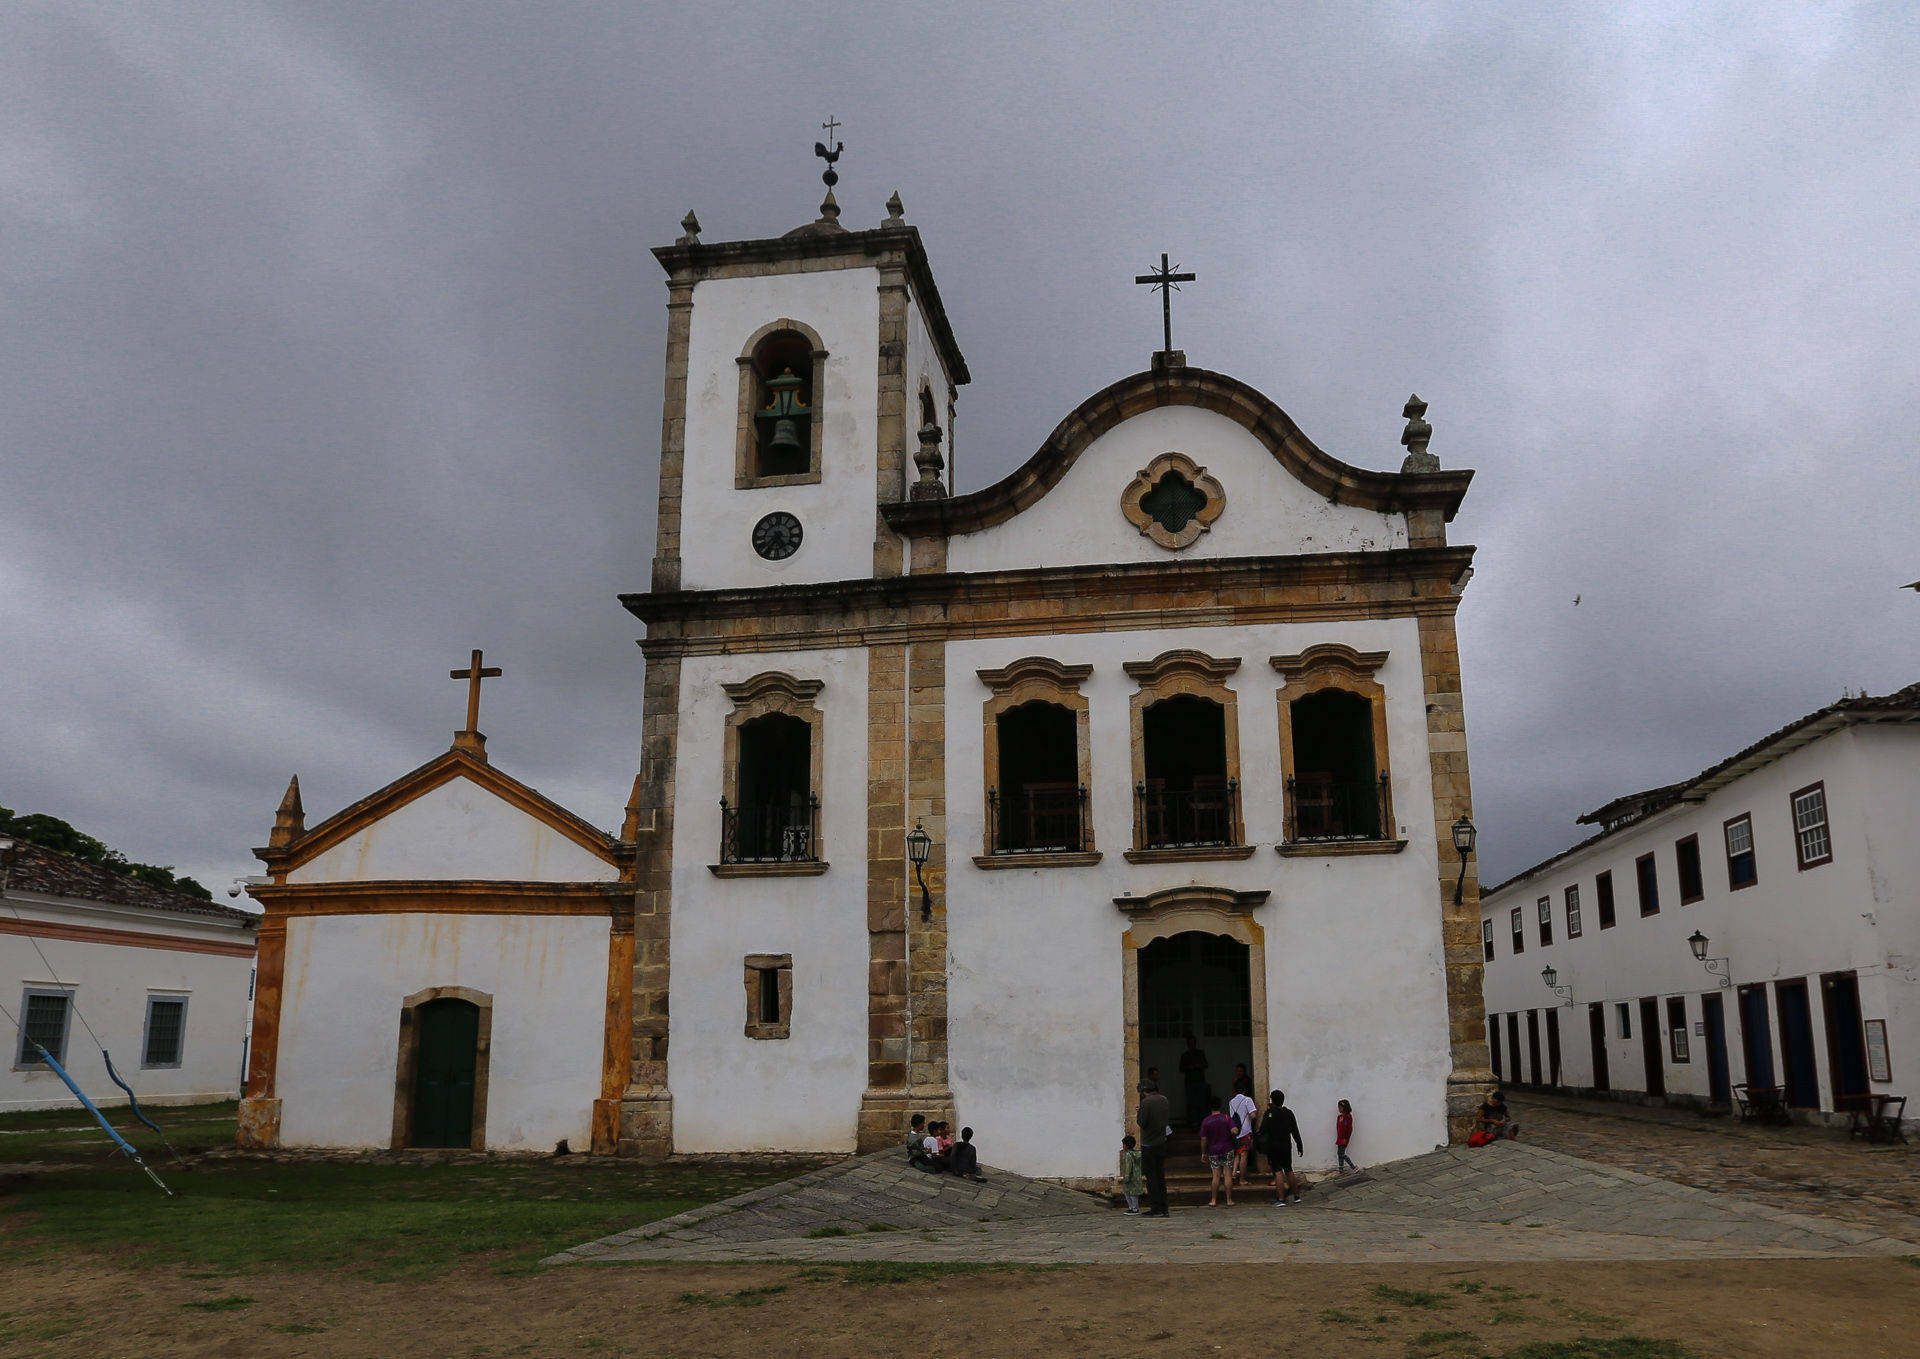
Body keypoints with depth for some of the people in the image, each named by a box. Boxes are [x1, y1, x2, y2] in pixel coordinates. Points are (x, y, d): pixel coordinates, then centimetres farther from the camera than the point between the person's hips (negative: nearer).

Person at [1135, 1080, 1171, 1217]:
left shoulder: (1146, 1102, -16)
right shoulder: (1164, 1100, 7)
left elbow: (1142, 1122, -19)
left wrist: (1137, 1116, 4)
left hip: (1149, 1145, -7)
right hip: (1161, 1143, 7)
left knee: (1151, 1176, 0)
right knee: (1160, 1176, 12)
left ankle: (1156, 1208, 0)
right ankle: (1164, 1208, 12)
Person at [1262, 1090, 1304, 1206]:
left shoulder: (1269, 1113, -11)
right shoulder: (1289, 1113, 2)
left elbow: (1263, 1131, -16)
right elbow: (1295, 1131, 5)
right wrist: (1300, 1146, 10)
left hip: (1273, 1147, -4)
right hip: (1287, 1146, 4)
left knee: (1278, 1171, -4)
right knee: (1289, 1171, 15)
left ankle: (1281, 1199, -6)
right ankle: (1296, 1196, 21)